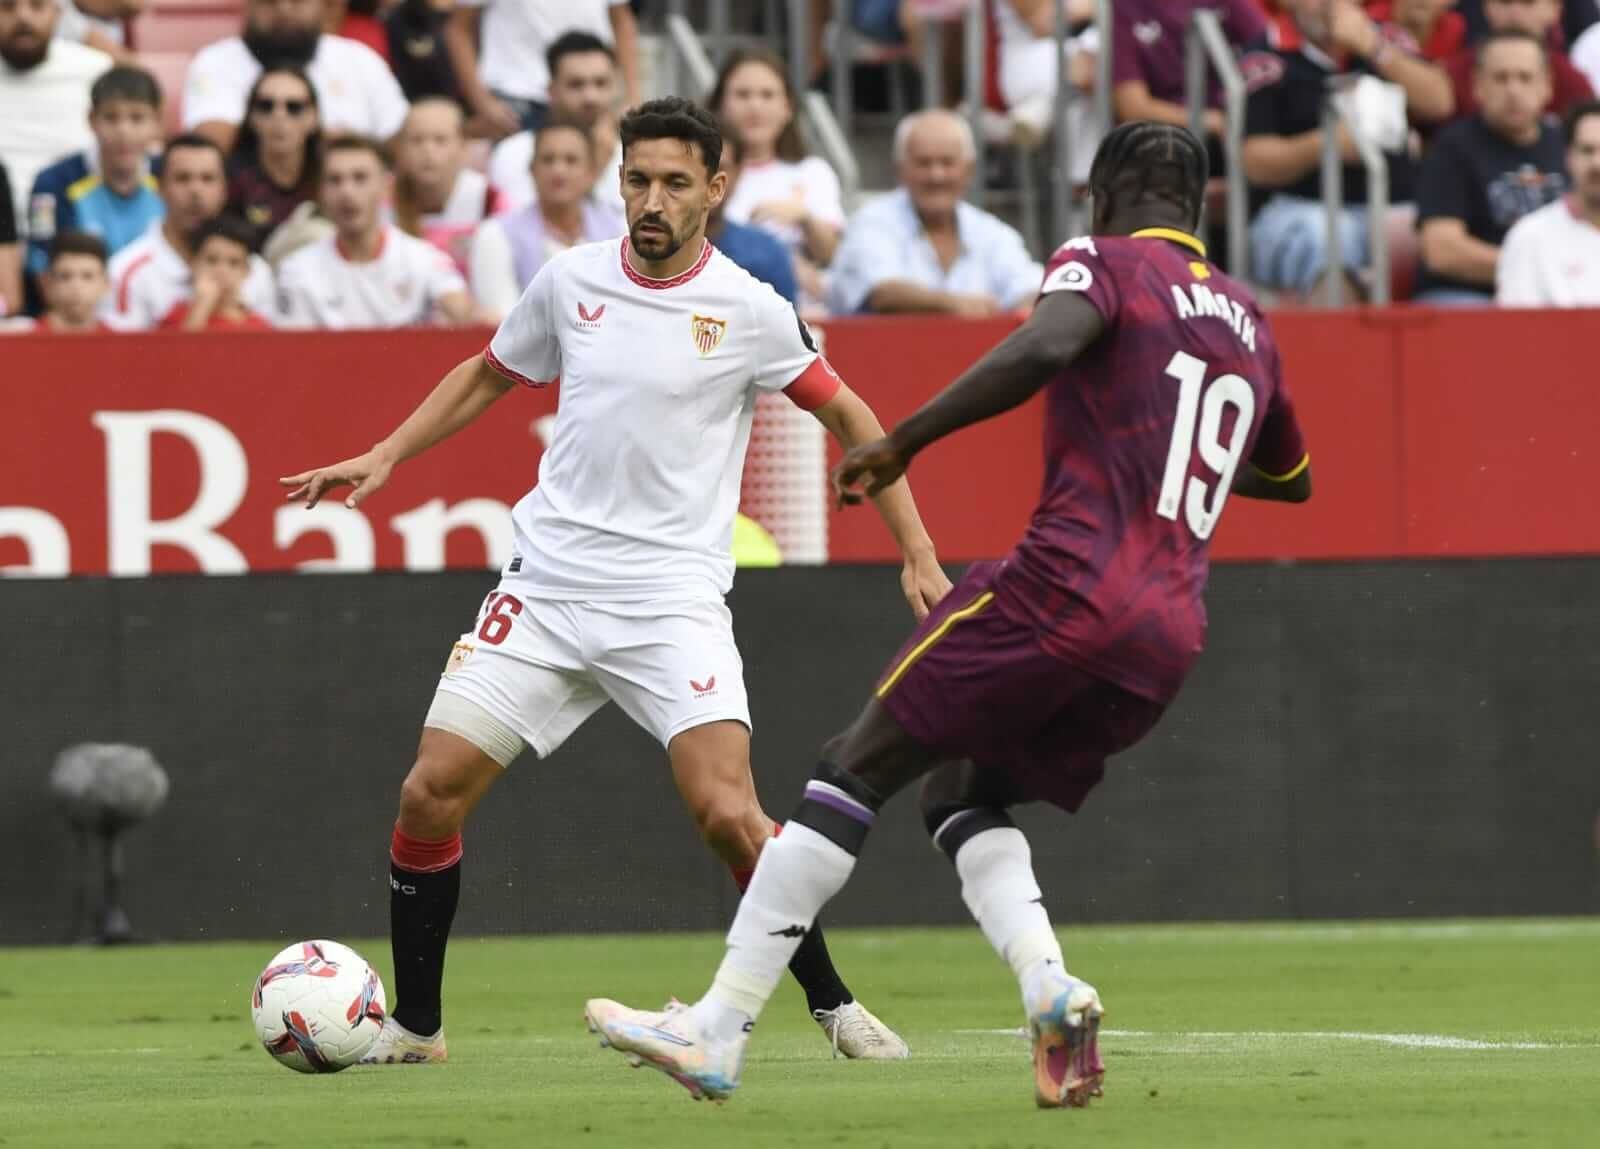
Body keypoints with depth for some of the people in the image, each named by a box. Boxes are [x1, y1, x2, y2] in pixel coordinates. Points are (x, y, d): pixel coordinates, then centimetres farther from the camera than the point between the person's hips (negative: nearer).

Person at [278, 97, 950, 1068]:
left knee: (728, 815, -19)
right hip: (546, 586, 3)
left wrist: (917, 552, 2)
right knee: (431, 792, -5)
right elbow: (488, 377, 22)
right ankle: (414, 1026, 11)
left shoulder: (748, 311, -6)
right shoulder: (572, 280, 4)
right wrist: (383, 458, 14)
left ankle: (833, 1005, 1)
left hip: (673, 600, -3)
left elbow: (846, 415, 6)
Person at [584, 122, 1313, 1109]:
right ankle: (1050, 988, -7)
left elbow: (1046, 345, -20)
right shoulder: (1249, 322, 23)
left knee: (859, 769, 1)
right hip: (1172, 634, 7)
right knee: (964, 796, 21)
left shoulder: (1103, 261, 4)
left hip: (1071, 584, -7)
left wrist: (904, 442, -15)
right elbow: (1292, 476, 40)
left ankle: (718, 1031, -4)